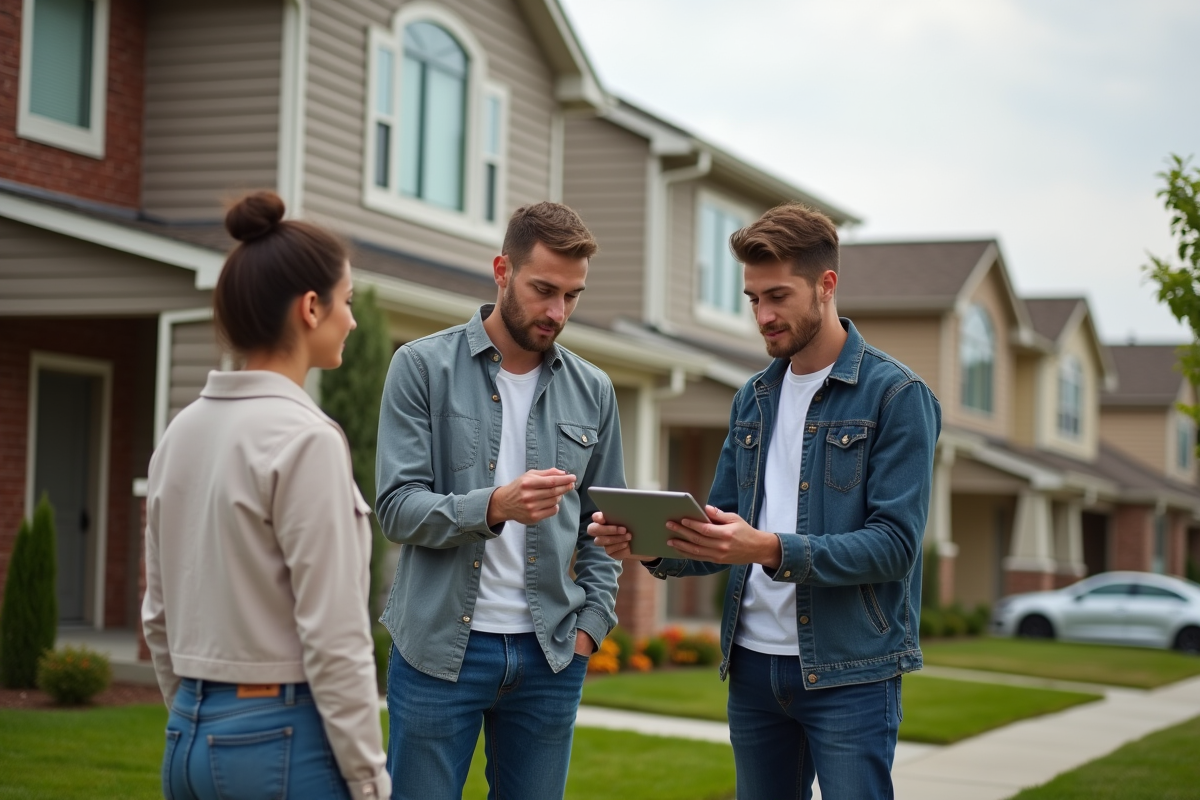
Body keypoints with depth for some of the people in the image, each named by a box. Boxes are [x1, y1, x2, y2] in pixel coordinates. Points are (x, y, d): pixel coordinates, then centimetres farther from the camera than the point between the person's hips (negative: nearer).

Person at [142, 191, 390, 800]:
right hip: (285, 740, -8)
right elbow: (333, 639, -17)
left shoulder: (183, 431, 7)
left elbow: (159, 614, 13)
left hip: (190, 739, 8)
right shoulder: (303, 437, -16)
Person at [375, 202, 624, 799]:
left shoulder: (592, 391, 9)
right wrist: (493, 507, -26)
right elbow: (398, 508, -10)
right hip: (441, 646, -3)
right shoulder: (423, 367, -2)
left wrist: (590, 623, 1)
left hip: (550, 655, 3)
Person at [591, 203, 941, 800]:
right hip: (753, 666, 6)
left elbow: (896, 544, -15)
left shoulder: (896, 395, -7)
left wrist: (772, 549, -27)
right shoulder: (753, 400, 13)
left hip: (849, 674, -6)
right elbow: (723, 536, 13)